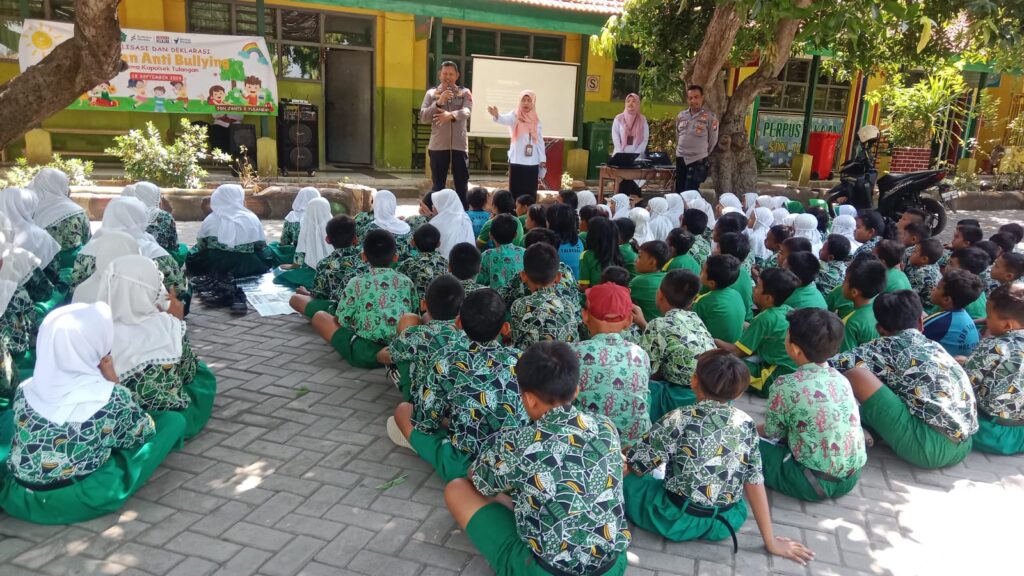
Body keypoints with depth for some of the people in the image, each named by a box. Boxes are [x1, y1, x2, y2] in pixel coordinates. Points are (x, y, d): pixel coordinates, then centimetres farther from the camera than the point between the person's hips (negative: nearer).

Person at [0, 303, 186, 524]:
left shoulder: (24, 392, -6)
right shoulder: (112, 398, -19)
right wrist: (114, 383, -6)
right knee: (174, 420, 0)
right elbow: (146, 435, 0)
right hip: (82, 501, -4)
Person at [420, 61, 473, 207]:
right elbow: (423, 117, -3)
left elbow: (467, 111, -13)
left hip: (460, 146, 1)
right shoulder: (431, 93, 7)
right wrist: (439, 102, -15)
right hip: (438, 146, 0)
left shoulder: (465, 93, 6)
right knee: (438, 186, 4)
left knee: (462, 186, 5)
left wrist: (451, 115, -33)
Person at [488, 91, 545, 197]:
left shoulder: (536, 121, 9)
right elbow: (505, 119, -24)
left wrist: (542, 160, 6)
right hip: (516, 161, -3)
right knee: (515, 191, -2)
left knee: (530, 192, 6)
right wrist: (496, 115, -47)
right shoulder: (515, 116, -1)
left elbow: (540, 142, 12)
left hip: (532, 163, 3)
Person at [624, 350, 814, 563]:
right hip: (727, 523, 3)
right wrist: (770, 541, 3)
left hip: (678, 519, -3)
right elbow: (754, 482, -5)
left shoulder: (678, 420, -18)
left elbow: (633, 467, -12)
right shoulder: (746, 424, -7)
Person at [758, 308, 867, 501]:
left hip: (814, 483, -6)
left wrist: (754, 429, 21)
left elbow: (771, 432, -1)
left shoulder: (785, 385, -16)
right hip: (852, 477, 6)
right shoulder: (840, 378, 3)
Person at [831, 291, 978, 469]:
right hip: (961, 446, 8)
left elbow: (832, 366, -8)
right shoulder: (935, 346, 18)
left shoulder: (887, 346, -1)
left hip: (929, 447, -8)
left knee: (854, 374, -8)